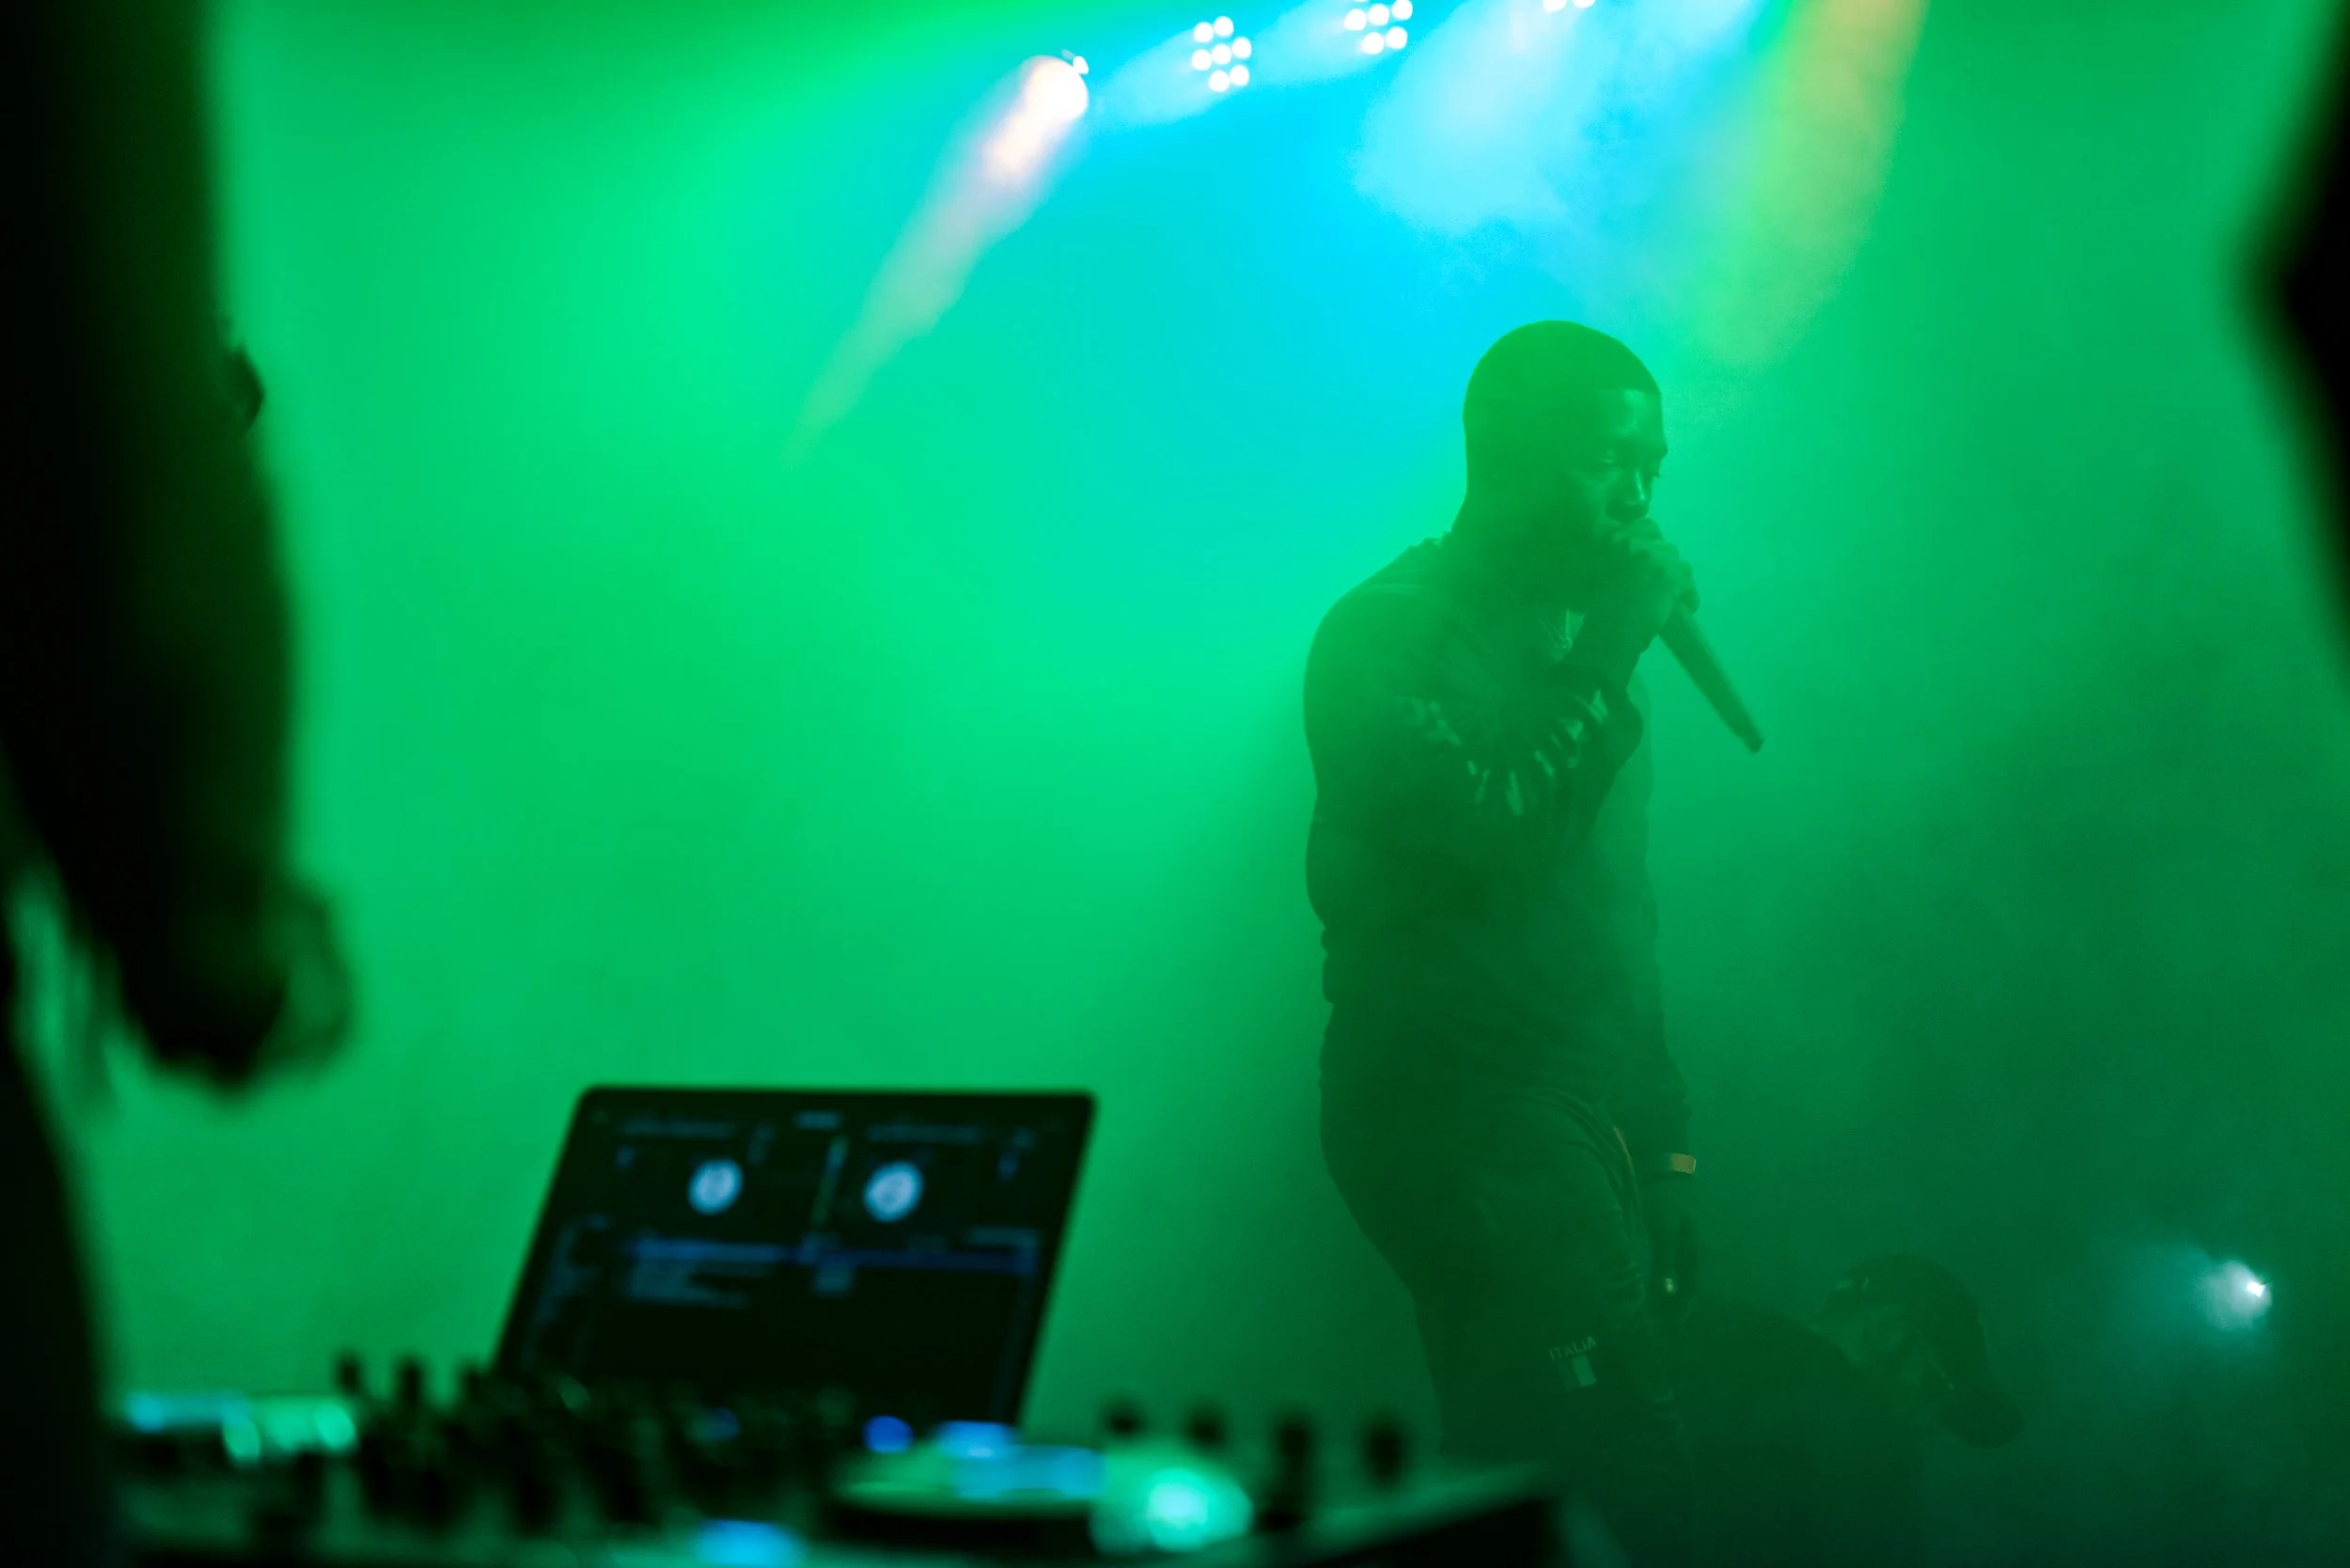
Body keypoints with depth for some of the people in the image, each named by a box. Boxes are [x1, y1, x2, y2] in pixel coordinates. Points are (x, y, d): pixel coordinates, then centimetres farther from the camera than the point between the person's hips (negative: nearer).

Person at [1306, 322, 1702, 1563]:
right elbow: (1499, 846, -21)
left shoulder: (1566, 641, 20)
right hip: (1465, 1116, -8)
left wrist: (1662, 1145, 18)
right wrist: (1609, 659, -13)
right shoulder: (1391, 636, -5)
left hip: (1577, 1117, 8)